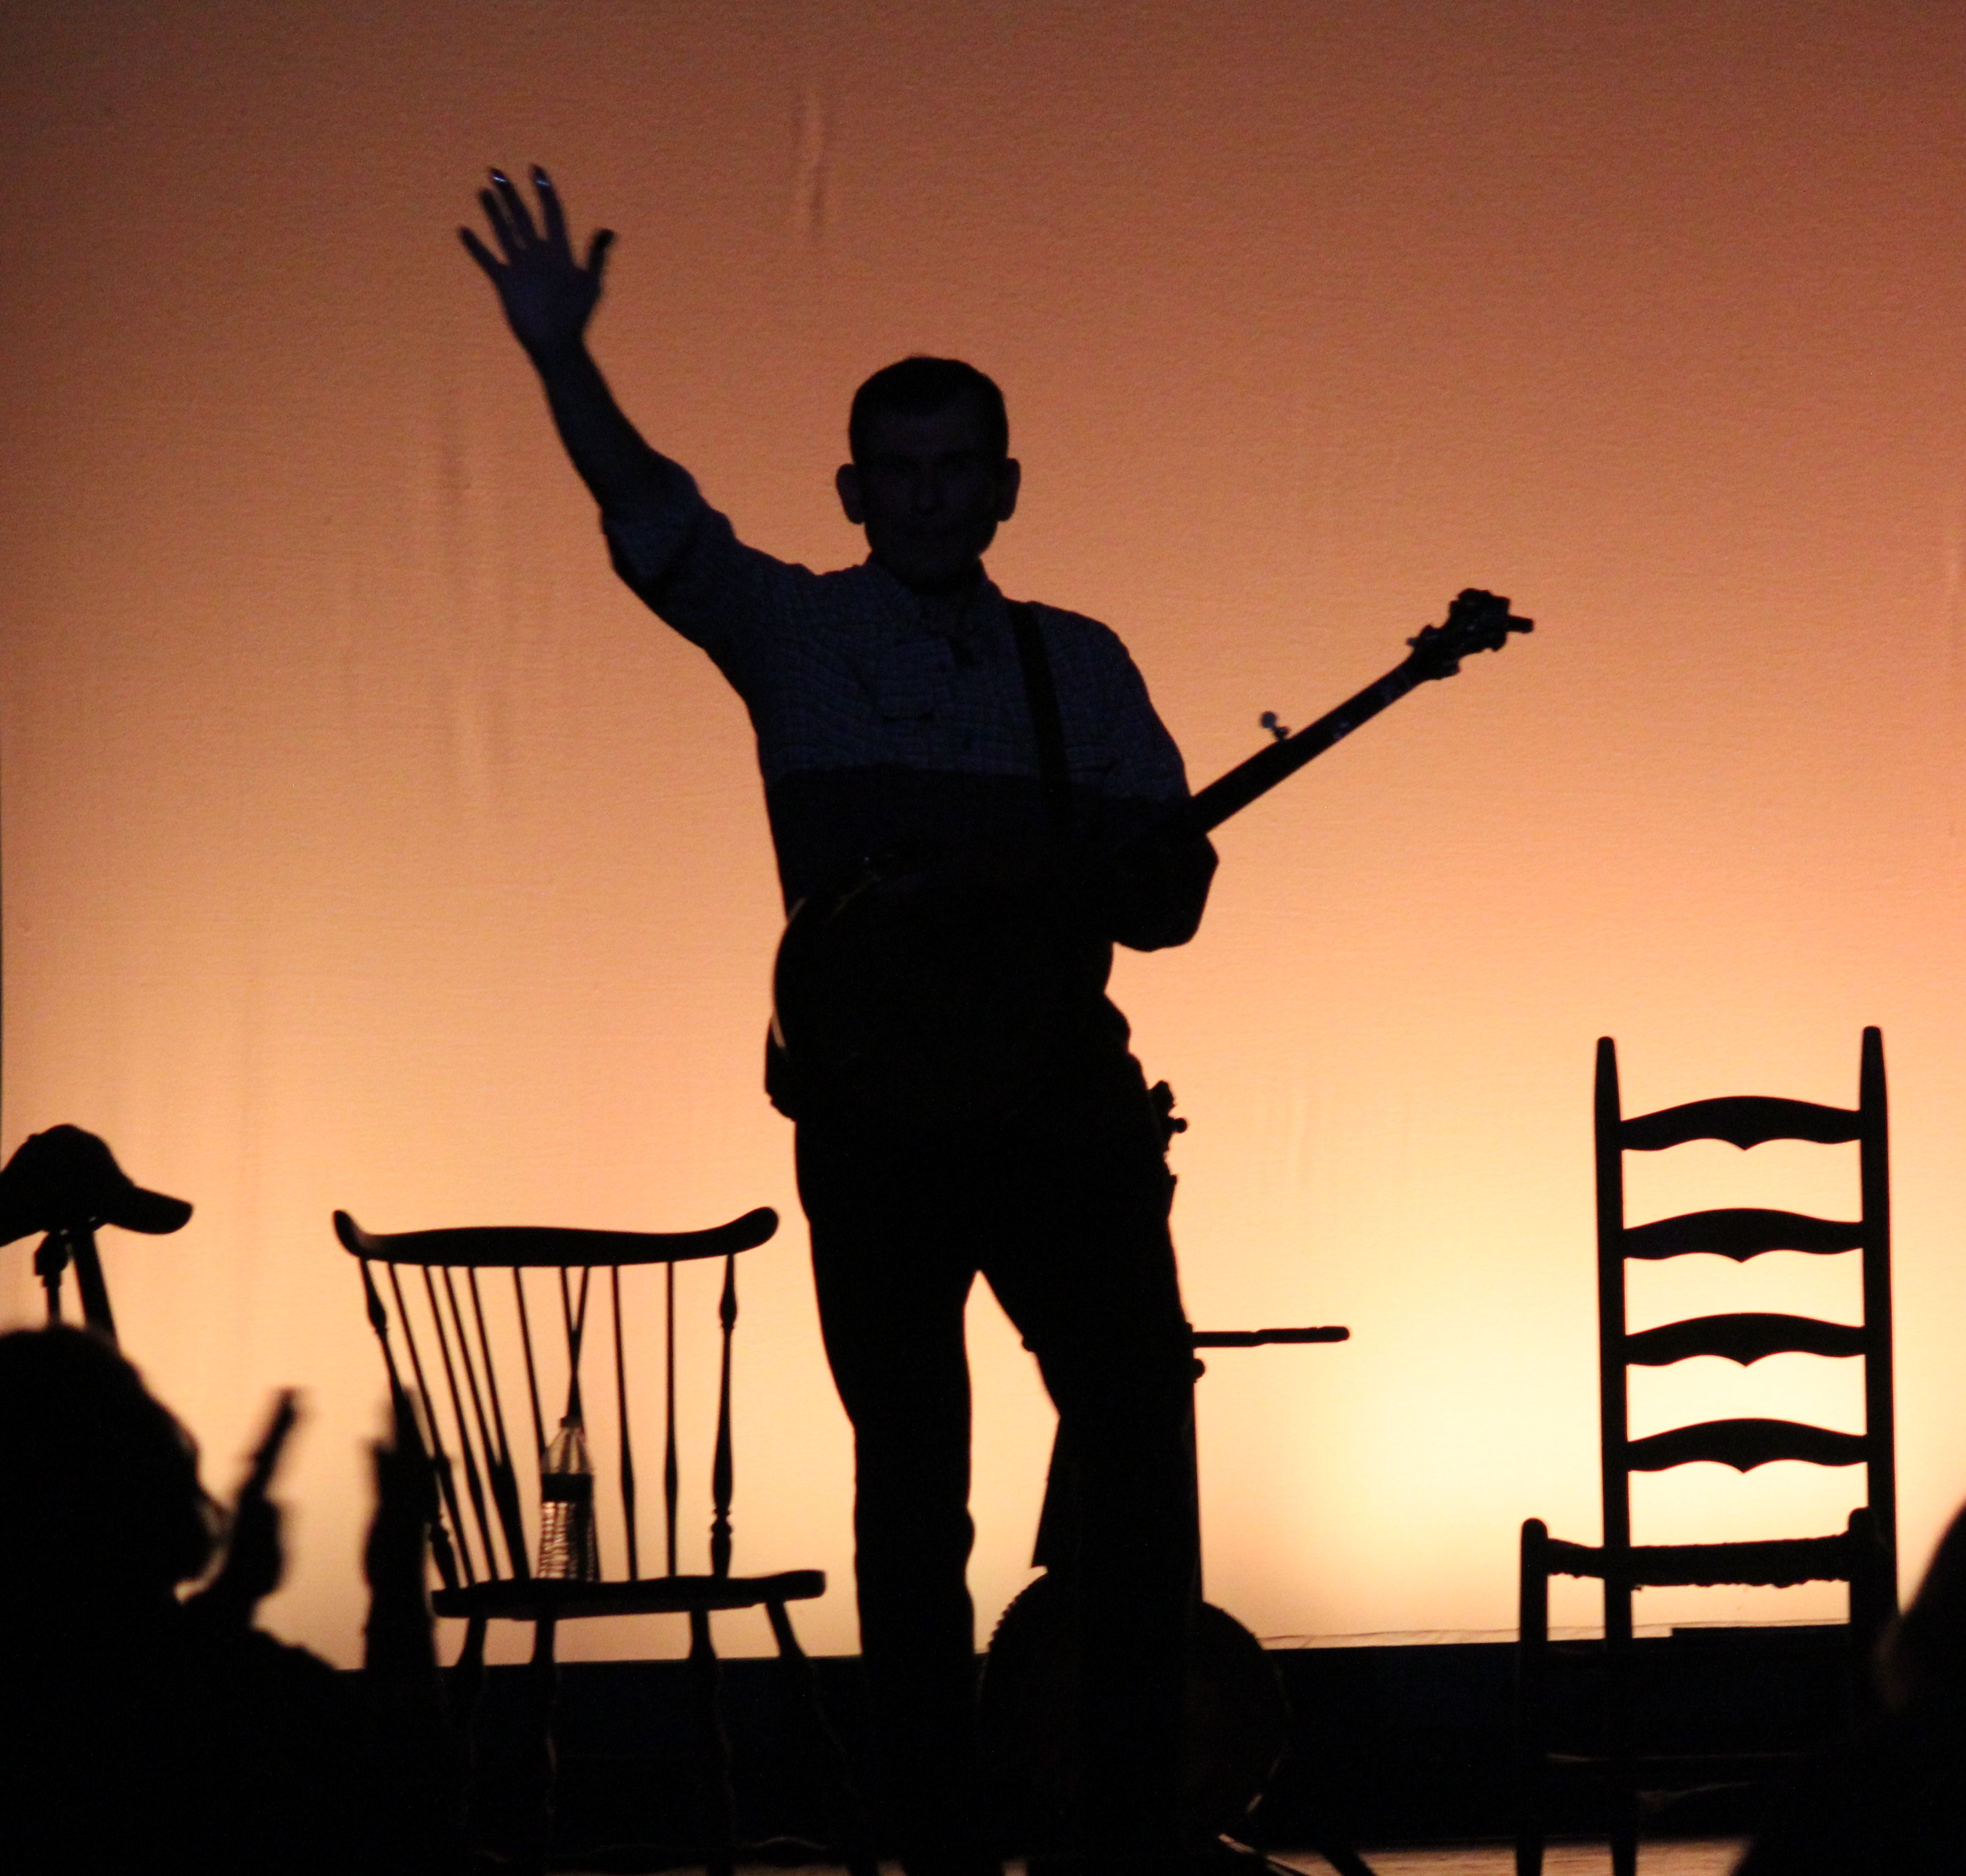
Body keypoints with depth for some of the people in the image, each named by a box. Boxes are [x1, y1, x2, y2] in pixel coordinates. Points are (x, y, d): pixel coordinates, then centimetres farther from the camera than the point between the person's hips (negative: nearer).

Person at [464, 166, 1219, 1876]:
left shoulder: (1077, 665, 12)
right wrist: (563, 364, -29)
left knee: (1138, 1436, -5)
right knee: (911, 1485, 3)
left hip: (1063, 1097, 2)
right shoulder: (796, 636, 6)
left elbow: (1165, 900, 9)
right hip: (876, 1120, -2)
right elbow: (652, 517, -12)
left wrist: (1067, 880, -14)